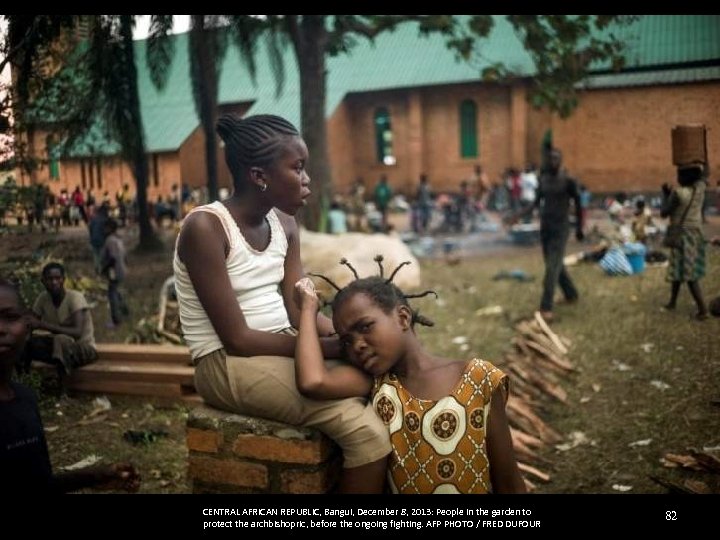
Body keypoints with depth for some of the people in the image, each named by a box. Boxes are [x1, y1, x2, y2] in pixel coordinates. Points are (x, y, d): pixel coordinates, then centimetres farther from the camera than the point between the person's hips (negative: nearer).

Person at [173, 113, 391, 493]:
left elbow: (300, 311, 2)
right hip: (228, 364, -7)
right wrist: (333, 347, -20)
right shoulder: (205, 227, -16)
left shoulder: (284, 225, 7)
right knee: (365, 429, -23)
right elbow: (237, 338, -19)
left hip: (281, 351, 8)